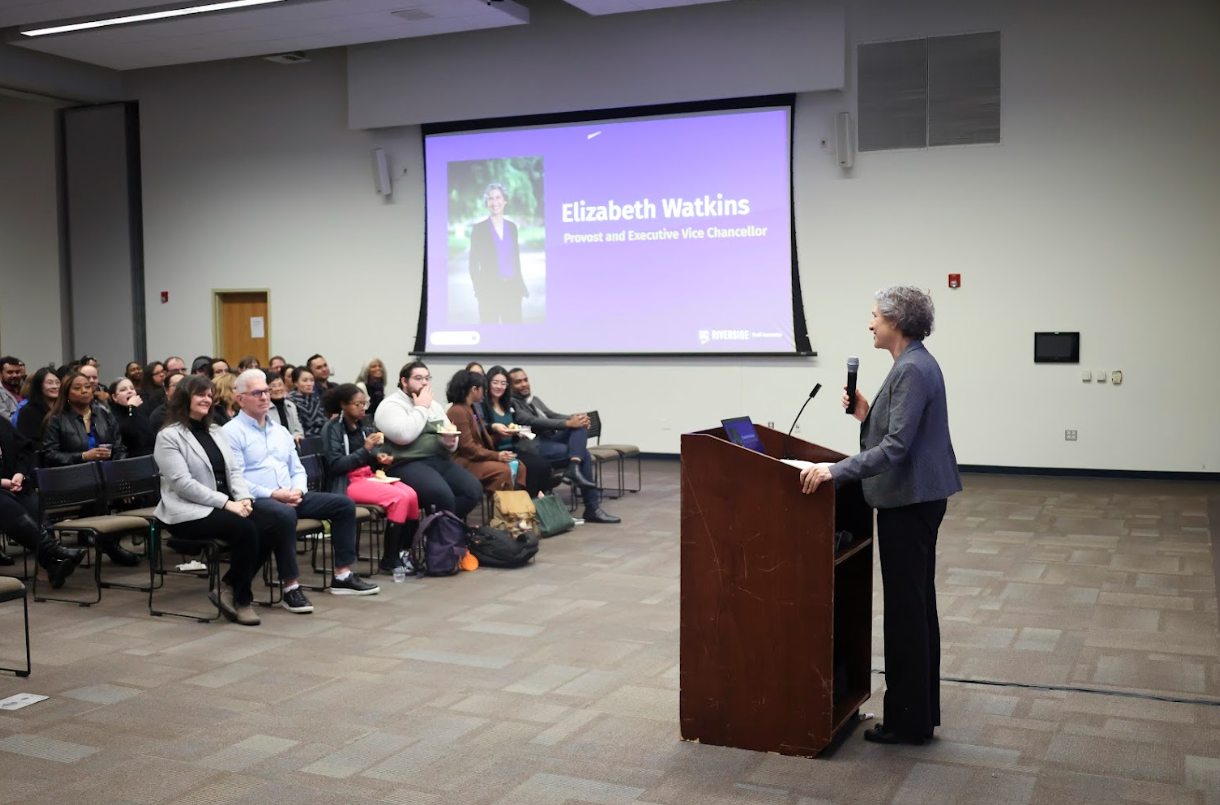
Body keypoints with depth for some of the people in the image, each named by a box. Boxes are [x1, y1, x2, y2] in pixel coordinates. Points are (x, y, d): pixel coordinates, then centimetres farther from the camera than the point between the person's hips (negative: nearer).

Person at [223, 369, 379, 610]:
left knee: (344, 504, -5)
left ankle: (342, 576, -2)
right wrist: (274, 494, -20)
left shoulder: (280, 430, 20)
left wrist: (297, 491, -4)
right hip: (256, 500, -7)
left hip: (290, 496, 8)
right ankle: (291, 588, -30)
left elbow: (297, 470, 19)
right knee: (285, 514, -39)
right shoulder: (232, 432, -3)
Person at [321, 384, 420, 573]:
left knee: (411, 495, -20)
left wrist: (378, 458, 2)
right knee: (399, 497, -27)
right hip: (346, 483, -7)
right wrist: (365, 449, -21)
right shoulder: (332, 428, -6)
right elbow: (336, 465, -15)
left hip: (368, 476, 7)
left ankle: (406, 551, -10)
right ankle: (390, 560, -19)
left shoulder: (361, 426, 14)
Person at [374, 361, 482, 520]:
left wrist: (450, 442, -3)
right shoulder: (390, 405, -2)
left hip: (440, 460, 7)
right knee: (443, 495, -34)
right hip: (408, 464, -7)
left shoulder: (433, 404, 21)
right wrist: (421, 408, -8)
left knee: (474, 489, -18)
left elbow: (450, 436, 22)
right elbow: (403, 435, -20)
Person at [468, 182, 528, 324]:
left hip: (512, 288, 4)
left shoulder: (512, 227, 12)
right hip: (490, 289, -4)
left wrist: (521, 286, 10)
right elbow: (474, 264, -1)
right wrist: (479, 289, -10)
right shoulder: (479, 228, 0)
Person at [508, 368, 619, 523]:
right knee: (583, 454, -20)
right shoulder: (512, 404, -5)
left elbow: (552, 416, 17)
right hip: (535, 446, -9)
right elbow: (534, 422, -17)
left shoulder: (534, 400, 24)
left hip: (551, 439, 9)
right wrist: (567, 423, -21)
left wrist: (574, 418, -6)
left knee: (581, 424, -15)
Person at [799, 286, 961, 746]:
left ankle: (908, 720, 8)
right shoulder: (916, 364, 13)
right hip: (916, 499, 11)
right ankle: (920, 711, 26)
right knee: (917, 606, 16)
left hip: (909, 502, -11)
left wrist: (835, 471, -29)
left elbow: (896, 446, -26)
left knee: (906, 609, -2)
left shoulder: (912, 370, -18)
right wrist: (866, 417, 5)